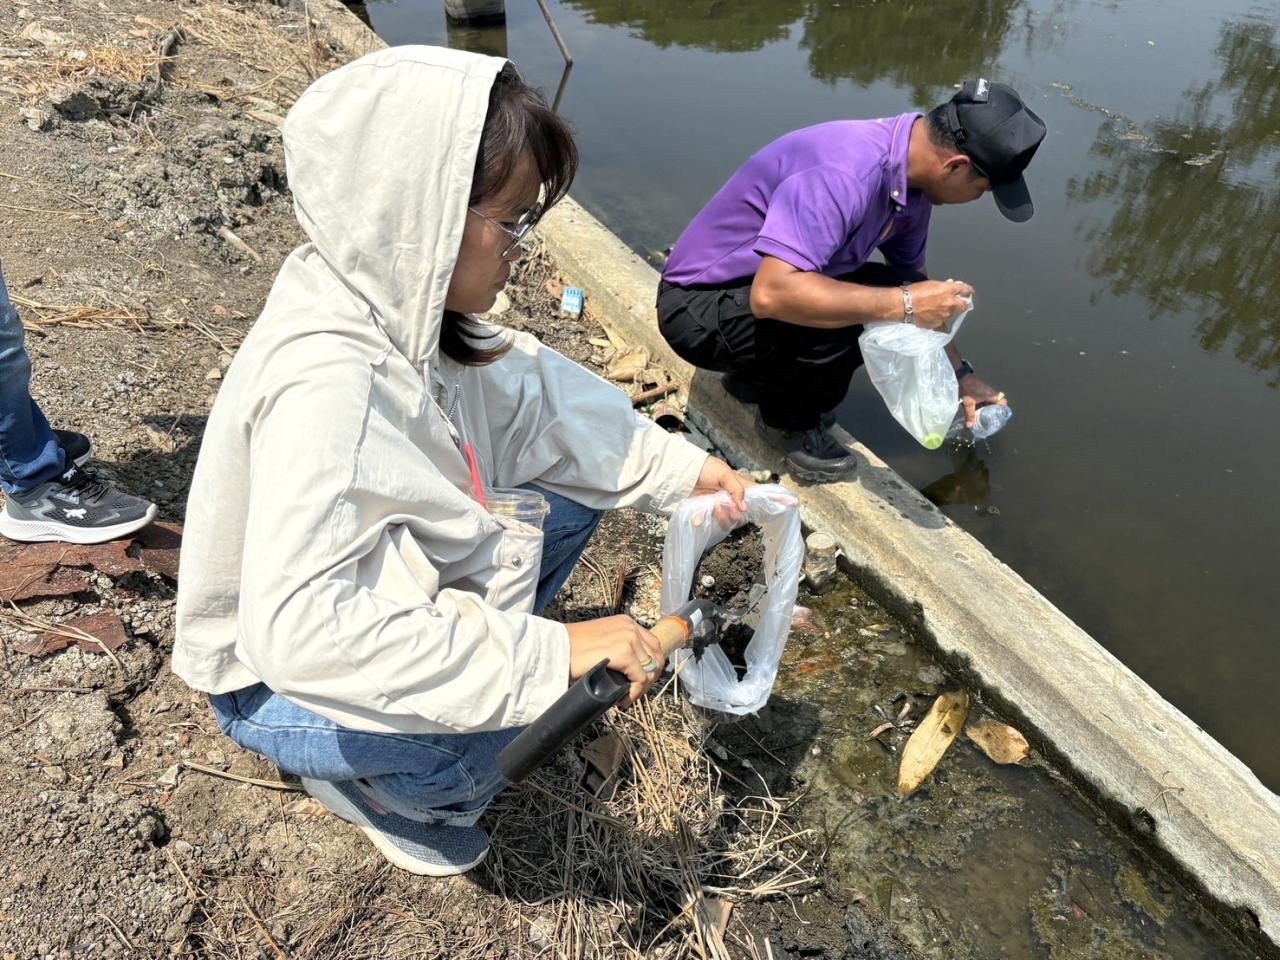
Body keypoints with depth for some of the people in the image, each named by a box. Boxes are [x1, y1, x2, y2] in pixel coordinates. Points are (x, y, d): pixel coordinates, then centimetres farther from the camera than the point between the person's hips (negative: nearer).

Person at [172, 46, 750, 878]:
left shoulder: (404, 299, -13)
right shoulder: (326, 379, -37)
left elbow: (528, 388, -3)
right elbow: (299, 627, -43)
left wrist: (678, 466, -9)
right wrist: (544, 650, -41)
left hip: (367, 593, 7)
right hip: (276, 678, -7)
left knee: (578, 481, 4)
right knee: (546, 716, -30)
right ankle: (368, 779, 3)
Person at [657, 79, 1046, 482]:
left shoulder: (911, 178, 0)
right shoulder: (845, 172, -30)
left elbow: (914, 281, 14)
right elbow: (772, 293, -40)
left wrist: (961, 375, 16)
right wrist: (904, 304, -32)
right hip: (701, 308, -9)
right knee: (853, 311, -28)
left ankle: (758, 378, 11)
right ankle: (789, 420, 0)